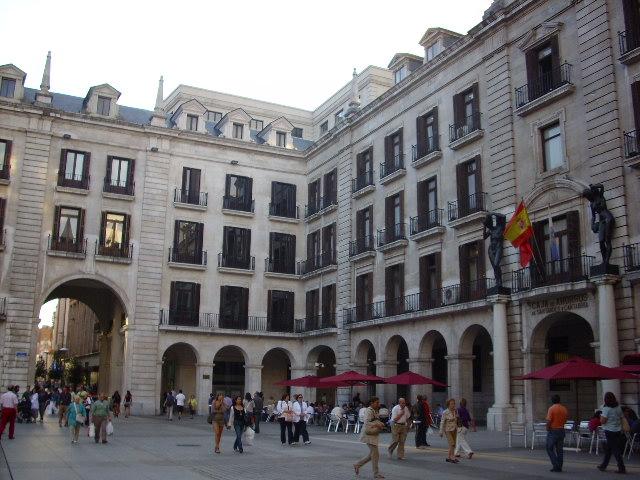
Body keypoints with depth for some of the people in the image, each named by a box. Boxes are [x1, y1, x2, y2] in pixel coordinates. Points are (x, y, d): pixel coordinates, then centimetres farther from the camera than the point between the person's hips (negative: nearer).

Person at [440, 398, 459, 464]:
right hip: (448, 430, -6)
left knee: (453, 445, 7)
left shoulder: (456, 411, 1)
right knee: (452, 444, -13)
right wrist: (441, 432, -11)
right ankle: (453, 458, -10)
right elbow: (442, 422, -11)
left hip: (454, 430, 6)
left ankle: (448, 457, 17)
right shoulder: (445, 413, -15)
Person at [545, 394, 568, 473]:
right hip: (561, 430, 6)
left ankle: (555, 465, -5)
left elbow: (549, 421, -18)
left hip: (553, 430, -6)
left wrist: (548, 428, -3)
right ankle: (559, 467, 11)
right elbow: (565, 420, 9)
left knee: (550, 449, 4)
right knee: (559, 450, 10)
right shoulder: (564, 409, 4)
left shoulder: (551, 408, -14)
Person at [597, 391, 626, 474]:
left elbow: (603, 421, -19)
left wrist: (601, 416, 2)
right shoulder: (618, 408, 5)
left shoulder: (606, 409, -16)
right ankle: (603, 465, 26)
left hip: (609, 431, -7)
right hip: (618, 431, 7)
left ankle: (622, 468, -6)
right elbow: (621, 419, 11)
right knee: (608, 449, 17)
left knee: (615, 450, -3)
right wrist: (621, 429, 21)